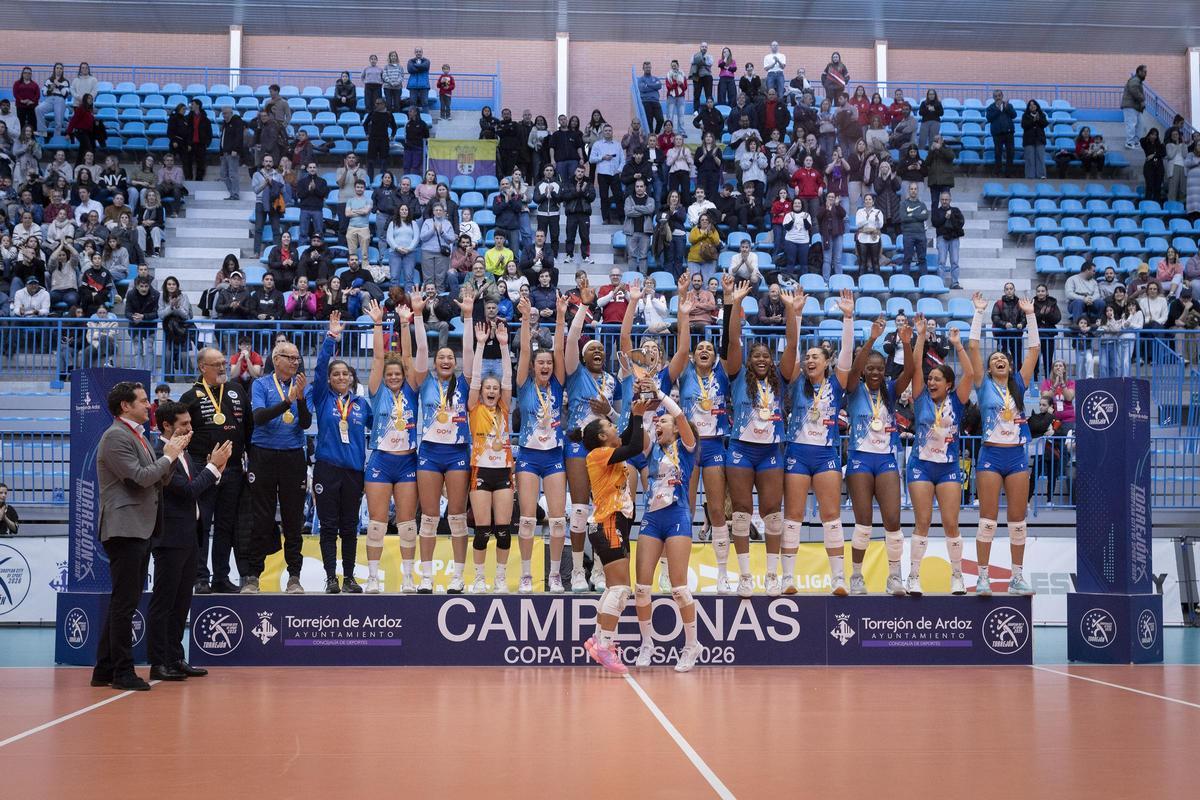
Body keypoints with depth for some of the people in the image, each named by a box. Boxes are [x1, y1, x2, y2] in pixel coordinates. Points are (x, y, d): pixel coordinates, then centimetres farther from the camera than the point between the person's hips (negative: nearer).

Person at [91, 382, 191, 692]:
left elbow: (159, 480, 18)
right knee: (125, 602, -7)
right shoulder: (116, 437, -11)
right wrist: (168, 456, -7)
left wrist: (172, 453, 5)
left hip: (140, 529, 10)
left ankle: (104, 670, 19)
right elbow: (140, 477, -20)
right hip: (124, 529, -10)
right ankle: (122, 672, -2)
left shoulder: (137, 435, 19)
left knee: (123, 602, 13)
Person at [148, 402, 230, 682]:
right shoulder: (160, 454, -16)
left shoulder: (183, 453, 15)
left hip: (188, 538, 10)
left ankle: (175, 659, 20)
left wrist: (216, 467, 4)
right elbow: (188, 490, -20)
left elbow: (198, 487, 19)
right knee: (163, 603, -3)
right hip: (170, 539, -9)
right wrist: (213, 466, -11)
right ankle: (158, 663, 2)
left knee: (181, 603, 13)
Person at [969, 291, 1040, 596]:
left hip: (1017, 456, 3)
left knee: (1018, 520, 5)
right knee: (987, 519, -3)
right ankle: (983, 578, 0)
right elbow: (973, 347, -2)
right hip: (991, 455, -3)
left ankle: (1017, 578, 11)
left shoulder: (1019, 385, 12)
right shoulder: (985, 385, 5)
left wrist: (1030, 316, 8)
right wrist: (979, 313, -1)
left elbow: (1034, 349, 9)